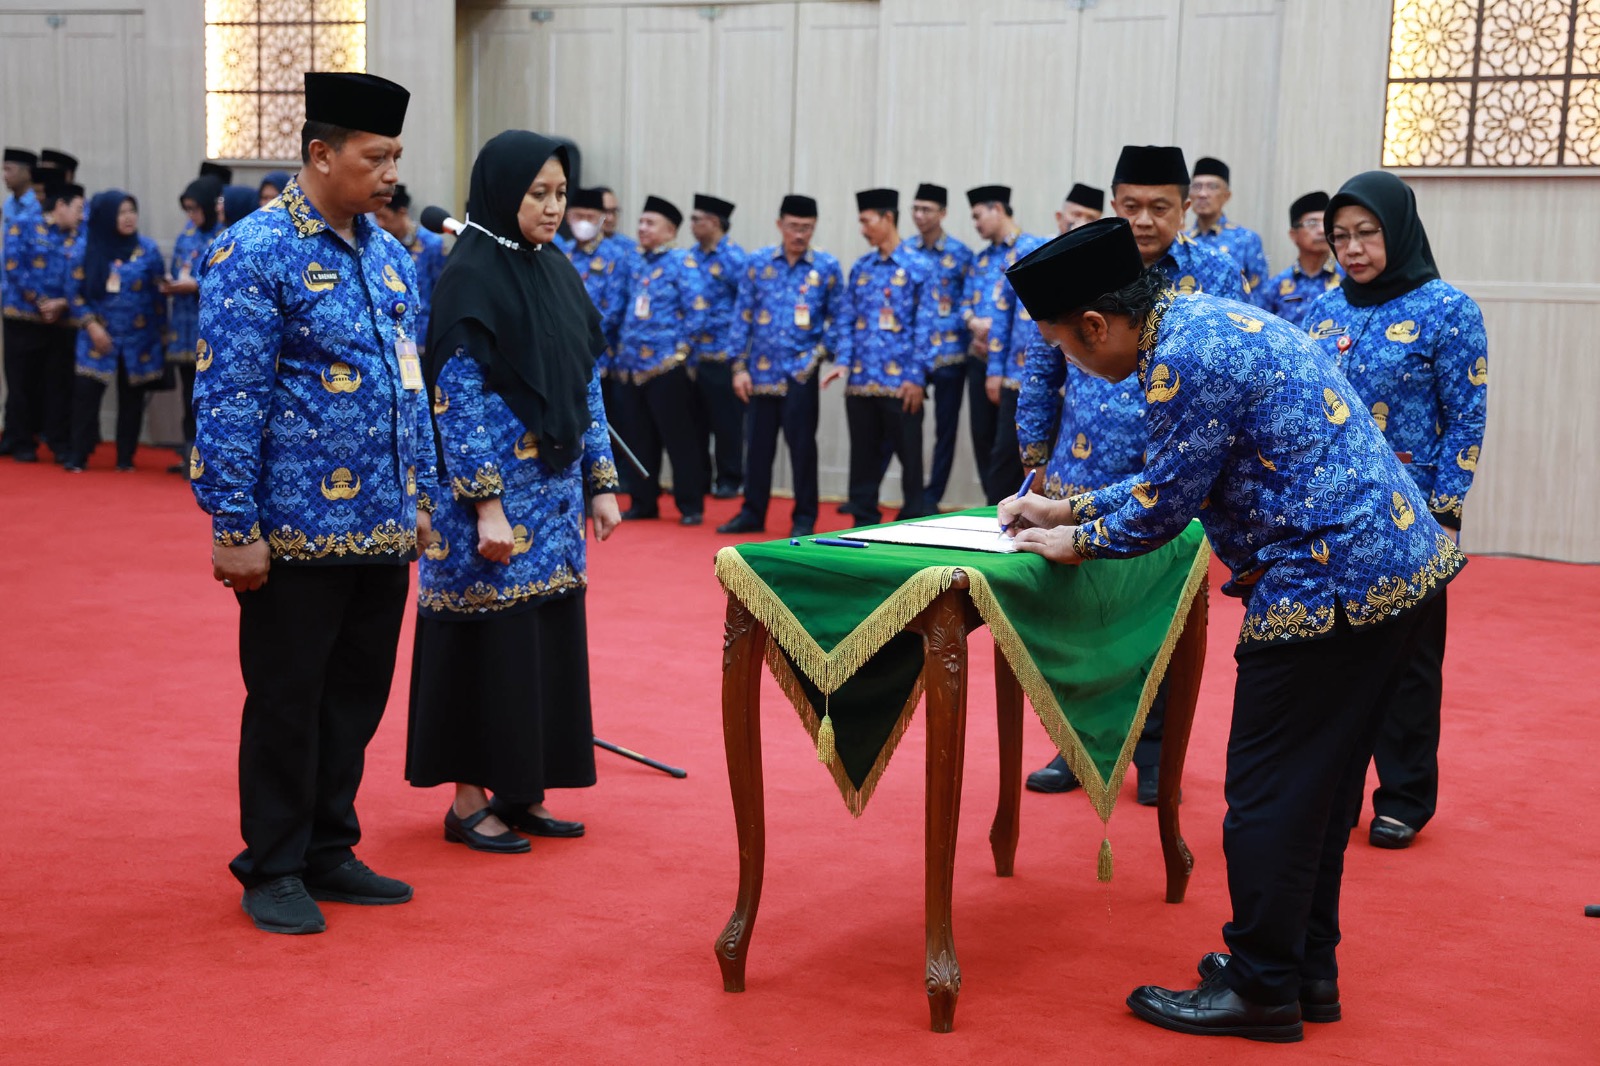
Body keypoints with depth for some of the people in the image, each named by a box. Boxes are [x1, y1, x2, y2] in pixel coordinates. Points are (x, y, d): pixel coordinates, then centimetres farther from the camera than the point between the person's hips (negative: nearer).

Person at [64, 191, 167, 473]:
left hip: (138, 339, 0)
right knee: (86, 393, -6)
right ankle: (77, 456, 3)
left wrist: (162, 337, -2)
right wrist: (91, 325, -9)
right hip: (99, 337, 0)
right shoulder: (89, 249, 1)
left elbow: (159, 294, 0)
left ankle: (125, 458, 17)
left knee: (131, 398, 7)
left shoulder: (147, 249, -1)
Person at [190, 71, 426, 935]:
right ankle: (272, 871, 19)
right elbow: (226, 401, -14)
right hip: (300, 532, -7)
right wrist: (235, 530, -16)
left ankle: (329, 852, 29)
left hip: (384, 531, 7)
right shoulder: (256, 255, -12)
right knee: (287, 702, 5)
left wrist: (420, 497, 16)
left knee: (356, 697, 15)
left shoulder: (390, 256, 11)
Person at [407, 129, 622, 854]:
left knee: (549, 637, 10)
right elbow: (457, 400, -16)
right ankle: (469, 802, 11)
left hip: (555, 495, 8)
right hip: (495, 495, -8)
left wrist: (601, 482, 11)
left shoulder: (556, 271, 11)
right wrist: (486, 505, -20)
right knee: (490, 641, -1)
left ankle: (520, 790, 22)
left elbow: (586, 386, 14)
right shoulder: (469, 277, -12)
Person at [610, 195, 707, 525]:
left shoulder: (680, 263, -6)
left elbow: (697, 311, -10)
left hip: (666, 365, -6)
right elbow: (620, 302, 18)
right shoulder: (633, 260, 11)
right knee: (637, 438, 11)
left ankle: (691, 506, 6)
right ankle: (643, 502, 21)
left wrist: (679, 348, -9)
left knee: (679, 437, -1)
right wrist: (621, 346, 11)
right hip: (630, 365, 6)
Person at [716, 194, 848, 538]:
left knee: (801, 443, 1)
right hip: (761, 371, 2)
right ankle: (752, 512, 22)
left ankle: (804, 518, 12)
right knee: (758, 443, 10)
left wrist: (841, 359, -9)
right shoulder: (758, 262, 3)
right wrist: (739, 366, 1)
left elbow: (839, 318, 4)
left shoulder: (827, 267, 0)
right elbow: (743, 316, 5)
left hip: (801, 371, -2)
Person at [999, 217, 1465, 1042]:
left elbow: (1165, 505, -11)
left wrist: (1077, 544, 6)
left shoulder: (1187, 358, -18)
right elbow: (1176, 477, 23)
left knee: (1268, 794, 0)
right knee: (1319, 783, 18)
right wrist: (1070, 508, 24)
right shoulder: (1204, 320, 14)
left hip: (1332, 585, -10)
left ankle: (1261, 989, 10)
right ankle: (1308, 967, 28)